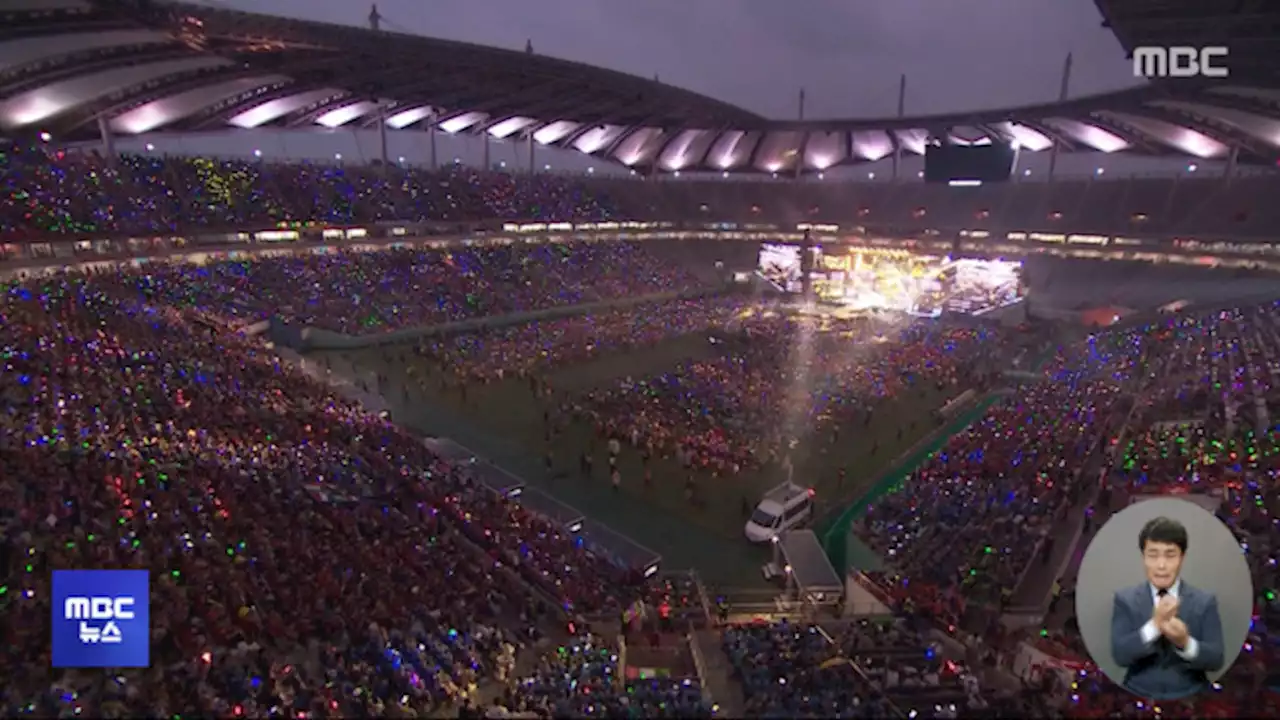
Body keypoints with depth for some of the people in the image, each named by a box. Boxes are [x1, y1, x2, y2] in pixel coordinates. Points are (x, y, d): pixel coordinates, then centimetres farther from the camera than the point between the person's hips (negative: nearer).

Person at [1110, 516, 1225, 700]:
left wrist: (1185, 643, -22)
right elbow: (1120, 655, -10)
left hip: (1190, 699, 2)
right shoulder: (1125, 599, 0)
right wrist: (1154, 625, -23)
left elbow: (1216, 659, -3)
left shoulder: (1205, 601, 3)